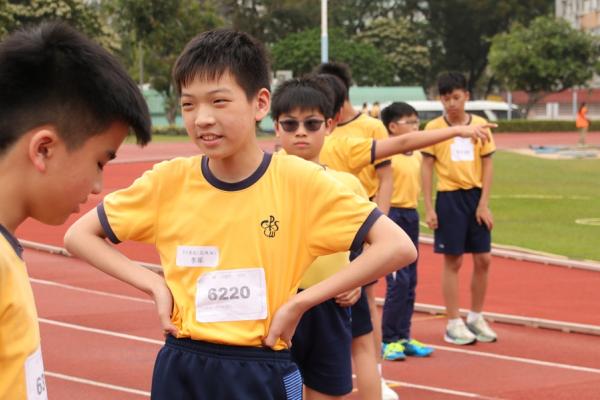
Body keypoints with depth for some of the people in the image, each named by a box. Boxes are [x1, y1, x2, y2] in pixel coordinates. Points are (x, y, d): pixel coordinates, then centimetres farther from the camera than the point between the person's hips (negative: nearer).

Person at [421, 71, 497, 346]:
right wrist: (429, 208, -7)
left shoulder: (480, 125, 3)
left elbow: (487, 164, 4)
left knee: (483, 259, 5)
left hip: (475, 196, 3)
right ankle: (454, 324, 10)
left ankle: (476, 318, 21)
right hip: (449, 198, -3)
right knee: (453, 261, 1)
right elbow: (427, 167, -1)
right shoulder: (434, 128, -2)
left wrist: (483, 203, -4)